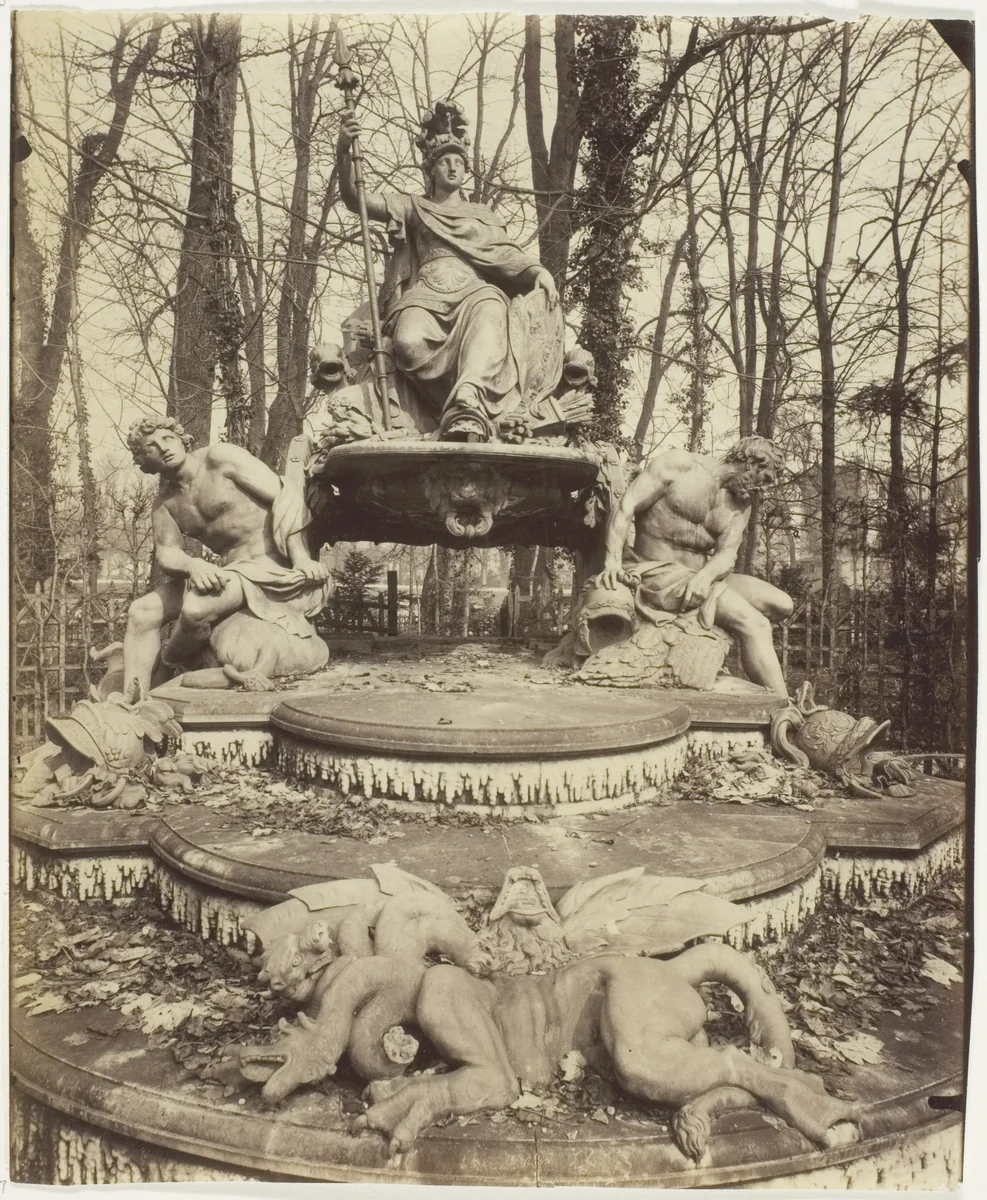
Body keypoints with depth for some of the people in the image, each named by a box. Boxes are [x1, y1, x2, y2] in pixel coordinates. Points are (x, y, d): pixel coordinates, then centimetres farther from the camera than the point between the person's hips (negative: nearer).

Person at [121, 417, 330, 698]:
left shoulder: (221, 458, -6)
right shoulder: (164, 504, 12)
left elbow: (284, 496, -12)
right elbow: (165, 552, -1)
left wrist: (301, 558, -23)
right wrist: (193, 565, -27)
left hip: (273, 564, -7)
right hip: (228, 569, 7)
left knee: (195, 610, -30)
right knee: (141, 612, -3)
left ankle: (167, 670, -1)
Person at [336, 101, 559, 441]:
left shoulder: (484, 216, 33)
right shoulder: (412, 208, 27)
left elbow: (507, 254, 18)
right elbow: (355, 199, 14)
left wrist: (538, 270, -4)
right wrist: (343, 152, -3)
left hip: (475, 293, 1)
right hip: (426, 296, 0)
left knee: (490, 309, -39)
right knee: (409, 342, -37)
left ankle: (467, 406, -58)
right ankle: (475, 411, -32)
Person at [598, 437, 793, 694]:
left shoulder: (741, 504, 14)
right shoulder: (678, 464, -5)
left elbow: (727, 554, -1)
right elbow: (624, 509, -10)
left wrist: (706, 575, -25)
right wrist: (613, 561, -23)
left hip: (704, 576, 8)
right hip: (660, 573, -8)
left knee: (781, 604, -2)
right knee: (754, 624, -19)